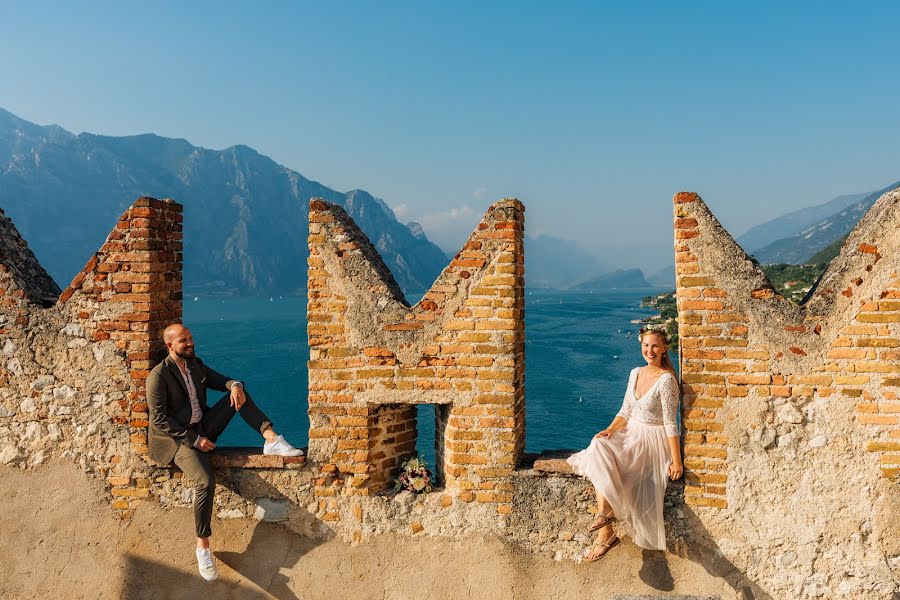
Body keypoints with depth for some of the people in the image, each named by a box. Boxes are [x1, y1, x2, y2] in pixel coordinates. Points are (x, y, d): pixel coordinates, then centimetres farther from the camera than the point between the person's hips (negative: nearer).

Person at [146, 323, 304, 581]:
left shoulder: (196, 365, 6)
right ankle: (202, 545, -14)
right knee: (206, 481, -30)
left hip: (202, 429, 7)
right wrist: (194, 440, -20)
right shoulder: (158, 377, -16)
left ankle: (271, 439, -20)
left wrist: (235, 386, -16)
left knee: (238, 393, -9)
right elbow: (160, 420, -18)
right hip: (176, 439, -7)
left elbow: (223, 381, 11)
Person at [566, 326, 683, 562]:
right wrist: (610, 430, -6)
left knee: (602, 457, -29)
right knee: (599, 448, -23)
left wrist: (676, 461, -17)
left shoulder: (666, 380, -14)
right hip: (631, 433, 7)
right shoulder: (635, 373, 9)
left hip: (653, 441, -7)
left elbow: (671, 423, -16)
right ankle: (605, 531, -26)